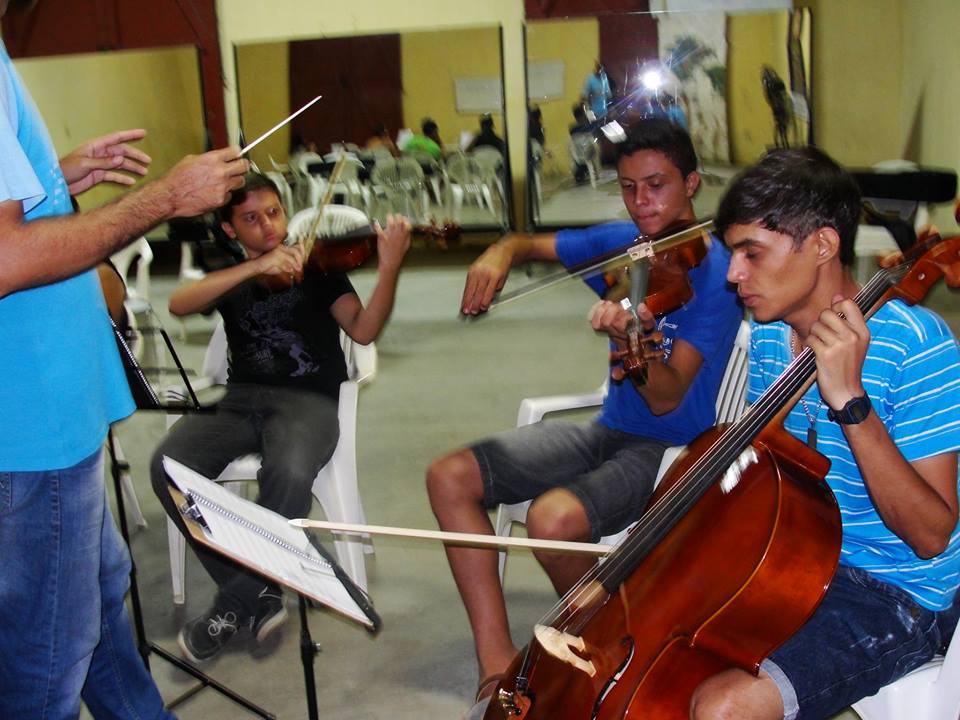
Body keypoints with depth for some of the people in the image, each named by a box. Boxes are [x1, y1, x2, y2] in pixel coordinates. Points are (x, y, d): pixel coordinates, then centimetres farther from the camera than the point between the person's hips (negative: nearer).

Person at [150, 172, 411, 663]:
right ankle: (259, 597, -15)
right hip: (241, 400, 3)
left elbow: (363, 330, -8)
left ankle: (238, 603, -14)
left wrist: (389, 268, -25)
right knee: (168, 467, -25)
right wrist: (257, 267, -21)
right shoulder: (229, 279, 15)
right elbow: (179, 305, -9)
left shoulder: (317, 268, 8)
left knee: (288, 472, -36)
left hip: (309, 399, -3)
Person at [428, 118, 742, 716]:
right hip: (609, 431, 7)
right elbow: (531, 244, 18)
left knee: (554, 517, -34)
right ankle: (497, 662, -4)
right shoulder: (619, 244, 4)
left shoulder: (714, 272, -15)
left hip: (673, 448, -7)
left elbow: (666, 401, -23)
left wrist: (632, 339, -43)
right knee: (450, 477, -6)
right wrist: (502, 253, -6)